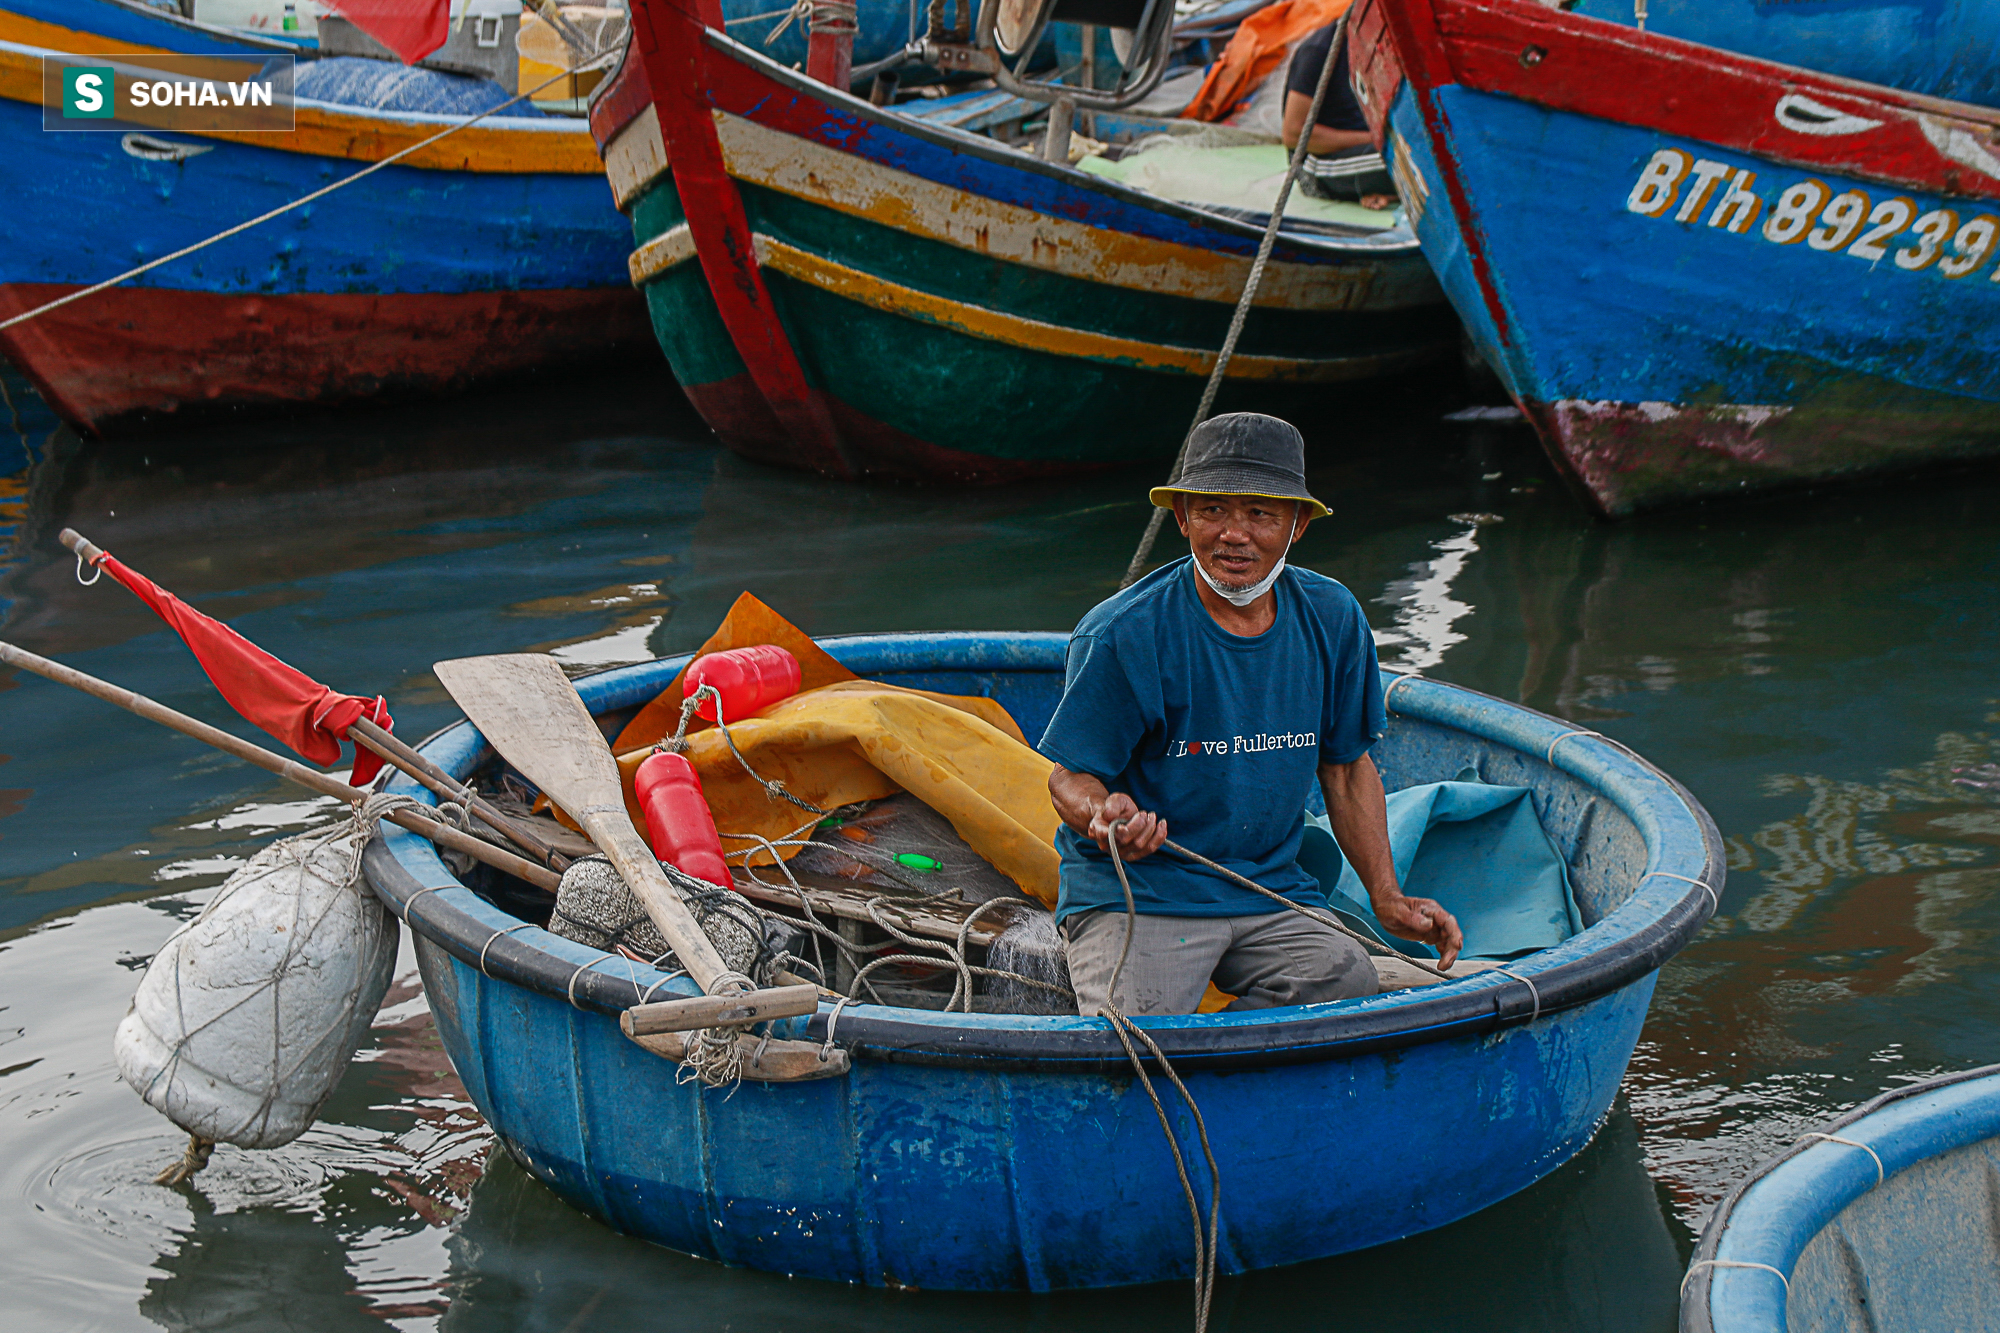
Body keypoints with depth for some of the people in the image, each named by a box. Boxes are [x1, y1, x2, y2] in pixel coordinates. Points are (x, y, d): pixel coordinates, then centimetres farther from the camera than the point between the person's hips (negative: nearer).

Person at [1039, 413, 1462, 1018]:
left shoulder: (1332, 619, 3)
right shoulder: (1122, 634, -12)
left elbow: (1347, 767, 14)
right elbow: (1070, 776, -7)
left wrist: (1387, 898, 8)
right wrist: (1104, 813, -31)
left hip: (1271, 890, 4)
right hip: (1133, 889, -4)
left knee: (1348, 979, -26)